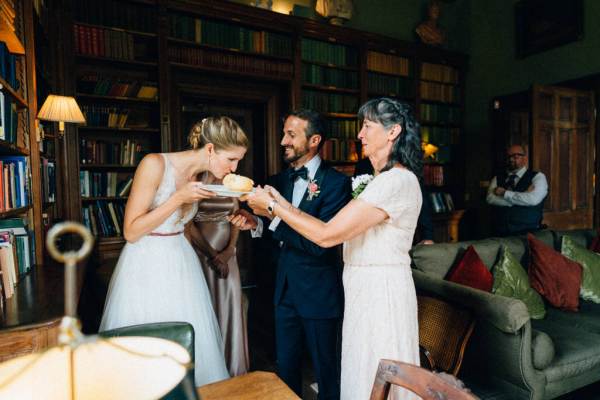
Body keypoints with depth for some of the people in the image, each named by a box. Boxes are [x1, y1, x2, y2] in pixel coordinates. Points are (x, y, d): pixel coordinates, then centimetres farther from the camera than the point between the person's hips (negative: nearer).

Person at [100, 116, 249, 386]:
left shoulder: (202, 177, 2)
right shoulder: (154, 164, -18)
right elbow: (131, 232, -17)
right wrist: (179, 198, -22)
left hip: (182, 263, 6)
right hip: (147, 266, -6)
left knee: (191, 348, 11)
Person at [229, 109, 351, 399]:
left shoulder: (336, 183, -15)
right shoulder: (279, 181, 4)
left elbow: (321, 242, -24)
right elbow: (279, 238, 8)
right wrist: (256, 224, -12)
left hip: (319, 292, -5)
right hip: (285, 289, 6)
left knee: (326, 369, 15)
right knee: (285, 367, 21)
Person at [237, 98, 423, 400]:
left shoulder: (397, 181, -20)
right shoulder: (383, 180, 12)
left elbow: (327, 235, -23)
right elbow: (337, 230, 5)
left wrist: (272, 206, -14)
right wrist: (285, 207, 0)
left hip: (381, 293, -9)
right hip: (367, 289, 9)